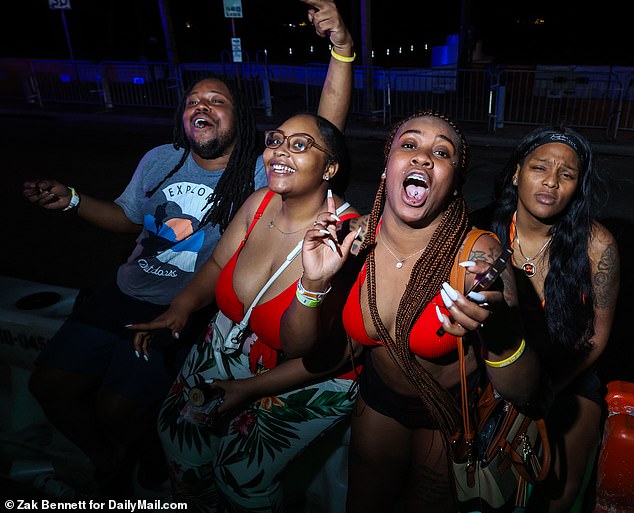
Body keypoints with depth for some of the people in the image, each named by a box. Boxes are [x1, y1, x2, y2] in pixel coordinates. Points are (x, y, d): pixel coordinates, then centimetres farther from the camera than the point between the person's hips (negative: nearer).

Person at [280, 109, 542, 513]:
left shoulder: (478, 253, -27)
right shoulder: (352, 239, -20)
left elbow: (521, 392, -25)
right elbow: (297, 345, -13)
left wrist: (500, 331, -46)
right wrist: (315, 282, -31)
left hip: (455, 410, -2)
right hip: (379, 397, 3)